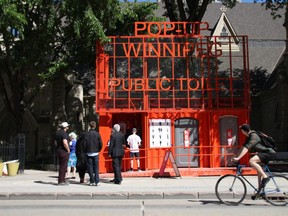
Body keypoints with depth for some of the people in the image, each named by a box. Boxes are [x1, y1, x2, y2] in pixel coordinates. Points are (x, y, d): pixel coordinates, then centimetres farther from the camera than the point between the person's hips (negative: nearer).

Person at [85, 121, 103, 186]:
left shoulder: (87, 134, -6)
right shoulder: (97, 134, -5)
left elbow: (85, 143, -6)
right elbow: (100, 144, -5)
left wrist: (86, 151, 9)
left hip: (89, 153, 0)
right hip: (96, 153, 0)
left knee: (90, 168, 6)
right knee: (96, 167, 6)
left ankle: (92, 181, 6)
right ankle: (97, 182, 0)